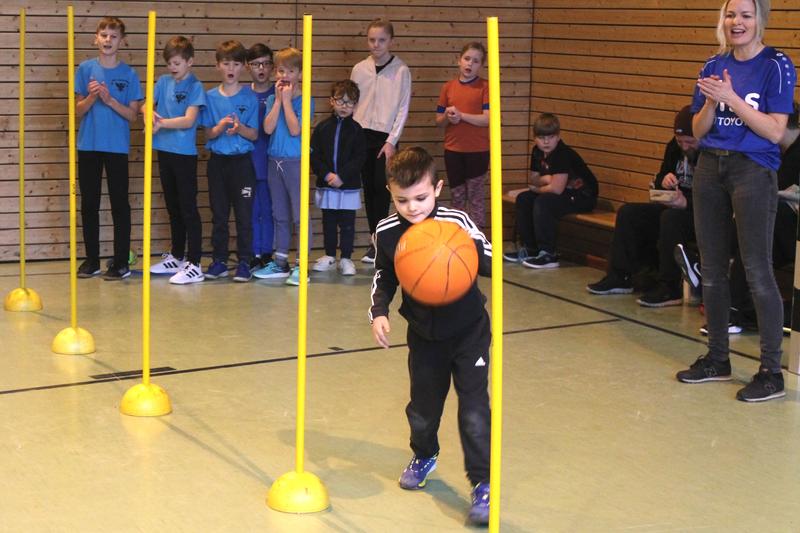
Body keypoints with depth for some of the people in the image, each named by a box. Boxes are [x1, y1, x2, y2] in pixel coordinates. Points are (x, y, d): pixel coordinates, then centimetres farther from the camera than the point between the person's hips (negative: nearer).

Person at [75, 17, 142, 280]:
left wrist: (110, 100, -16)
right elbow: (78, 110, 3)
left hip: (117, 147, -2)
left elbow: (132, 114, -1)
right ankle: (91, 259, 17)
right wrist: (92, 96, -16)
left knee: (120, 204, 0)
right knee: (89, 204, 7)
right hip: (88, 145, 2)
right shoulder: (85, 69, 3)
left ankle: (121, 262, 5)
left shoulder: (129, 74, 0)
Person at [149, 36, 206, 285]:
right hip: (164, 152, 6)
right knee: (173, 207, 16)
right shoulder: (163, 82, 9)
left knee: (188, 209, -5)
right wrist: (151, 113, -17)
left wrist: (161, 123, -24)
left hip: (185, 154, -6)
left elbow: (189, 120, -17)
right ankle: (176, 257, 28)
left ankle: (194, 265, -5)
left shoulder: (195, 87, -8)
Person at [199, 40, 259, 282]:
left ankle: (244, 263, 6)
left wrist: (240, 128, -22)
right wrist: (220, 127, -19)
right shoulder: (211, 97, 3)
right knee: (219, 214, 8)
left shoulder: (249, 98, -1)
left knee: (244, 214, -1)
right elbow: (208, 134, 2)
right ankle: (219, 261, 16)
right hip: (218, 160, 2)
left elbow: (254, 135, -2)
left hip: (242, 161, -2)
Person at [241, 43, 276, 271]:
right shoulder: (242, 93, 6)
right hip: (247, 159, 2)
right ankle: (253, 255, 15)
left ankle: (267, 253, 15)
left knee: (268, 209, 5)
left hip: (269, 160, -2)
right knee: (251, 210, 7)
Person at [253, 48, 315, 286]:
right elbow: (268, 128, -7)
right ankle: (280, 263, 22)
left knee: (299, 216, -4)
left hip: (295, 162, -5)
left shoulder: (305, 100, -7)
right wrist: (279, 100, -9)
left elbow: (294, 129, -18)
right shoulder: (272, 99, 6)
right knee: (280, 215, 14)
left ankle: (301, 265, 1)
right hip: (275, 161, 5)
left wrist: (287, 100, -14)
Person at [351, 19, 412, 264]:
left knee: (382, 187, -8)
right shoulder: (359, 69, 6)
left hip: (386, 136, -3)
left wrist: (392, 141, -10)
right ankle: (376, 239, 14)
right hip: (362, 134, 3)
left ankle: (378, 241, -2)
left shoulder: (401, 71, -3)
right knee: (369, 188, 6)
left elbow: (403, 108, -4)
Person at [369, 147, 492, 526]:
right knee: (422, 406, 17)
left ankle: (483, 483, 2)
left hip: (468, 331, -3)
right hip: (423, 334, 3)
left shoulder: (457, 223, -22)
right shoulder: (387, 233, -11)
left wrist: (473, 252, -40)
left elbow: (491, 263, -20)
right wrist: (378, 313, -10)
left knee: (474, 410, -8)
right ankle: (424, 456, 47)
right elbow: (383, 279, 4)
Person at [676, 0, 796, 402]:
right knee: (712, 269, 10)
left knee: (757, 271, -6)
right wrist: (711, 102, -11)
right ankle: (717, 360, 22)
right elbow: (698, 131, 9)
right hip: (710, 169, 6)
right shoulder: (713, 66, 9)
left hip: (753, 171, -6)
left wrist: (732, 98, -20)